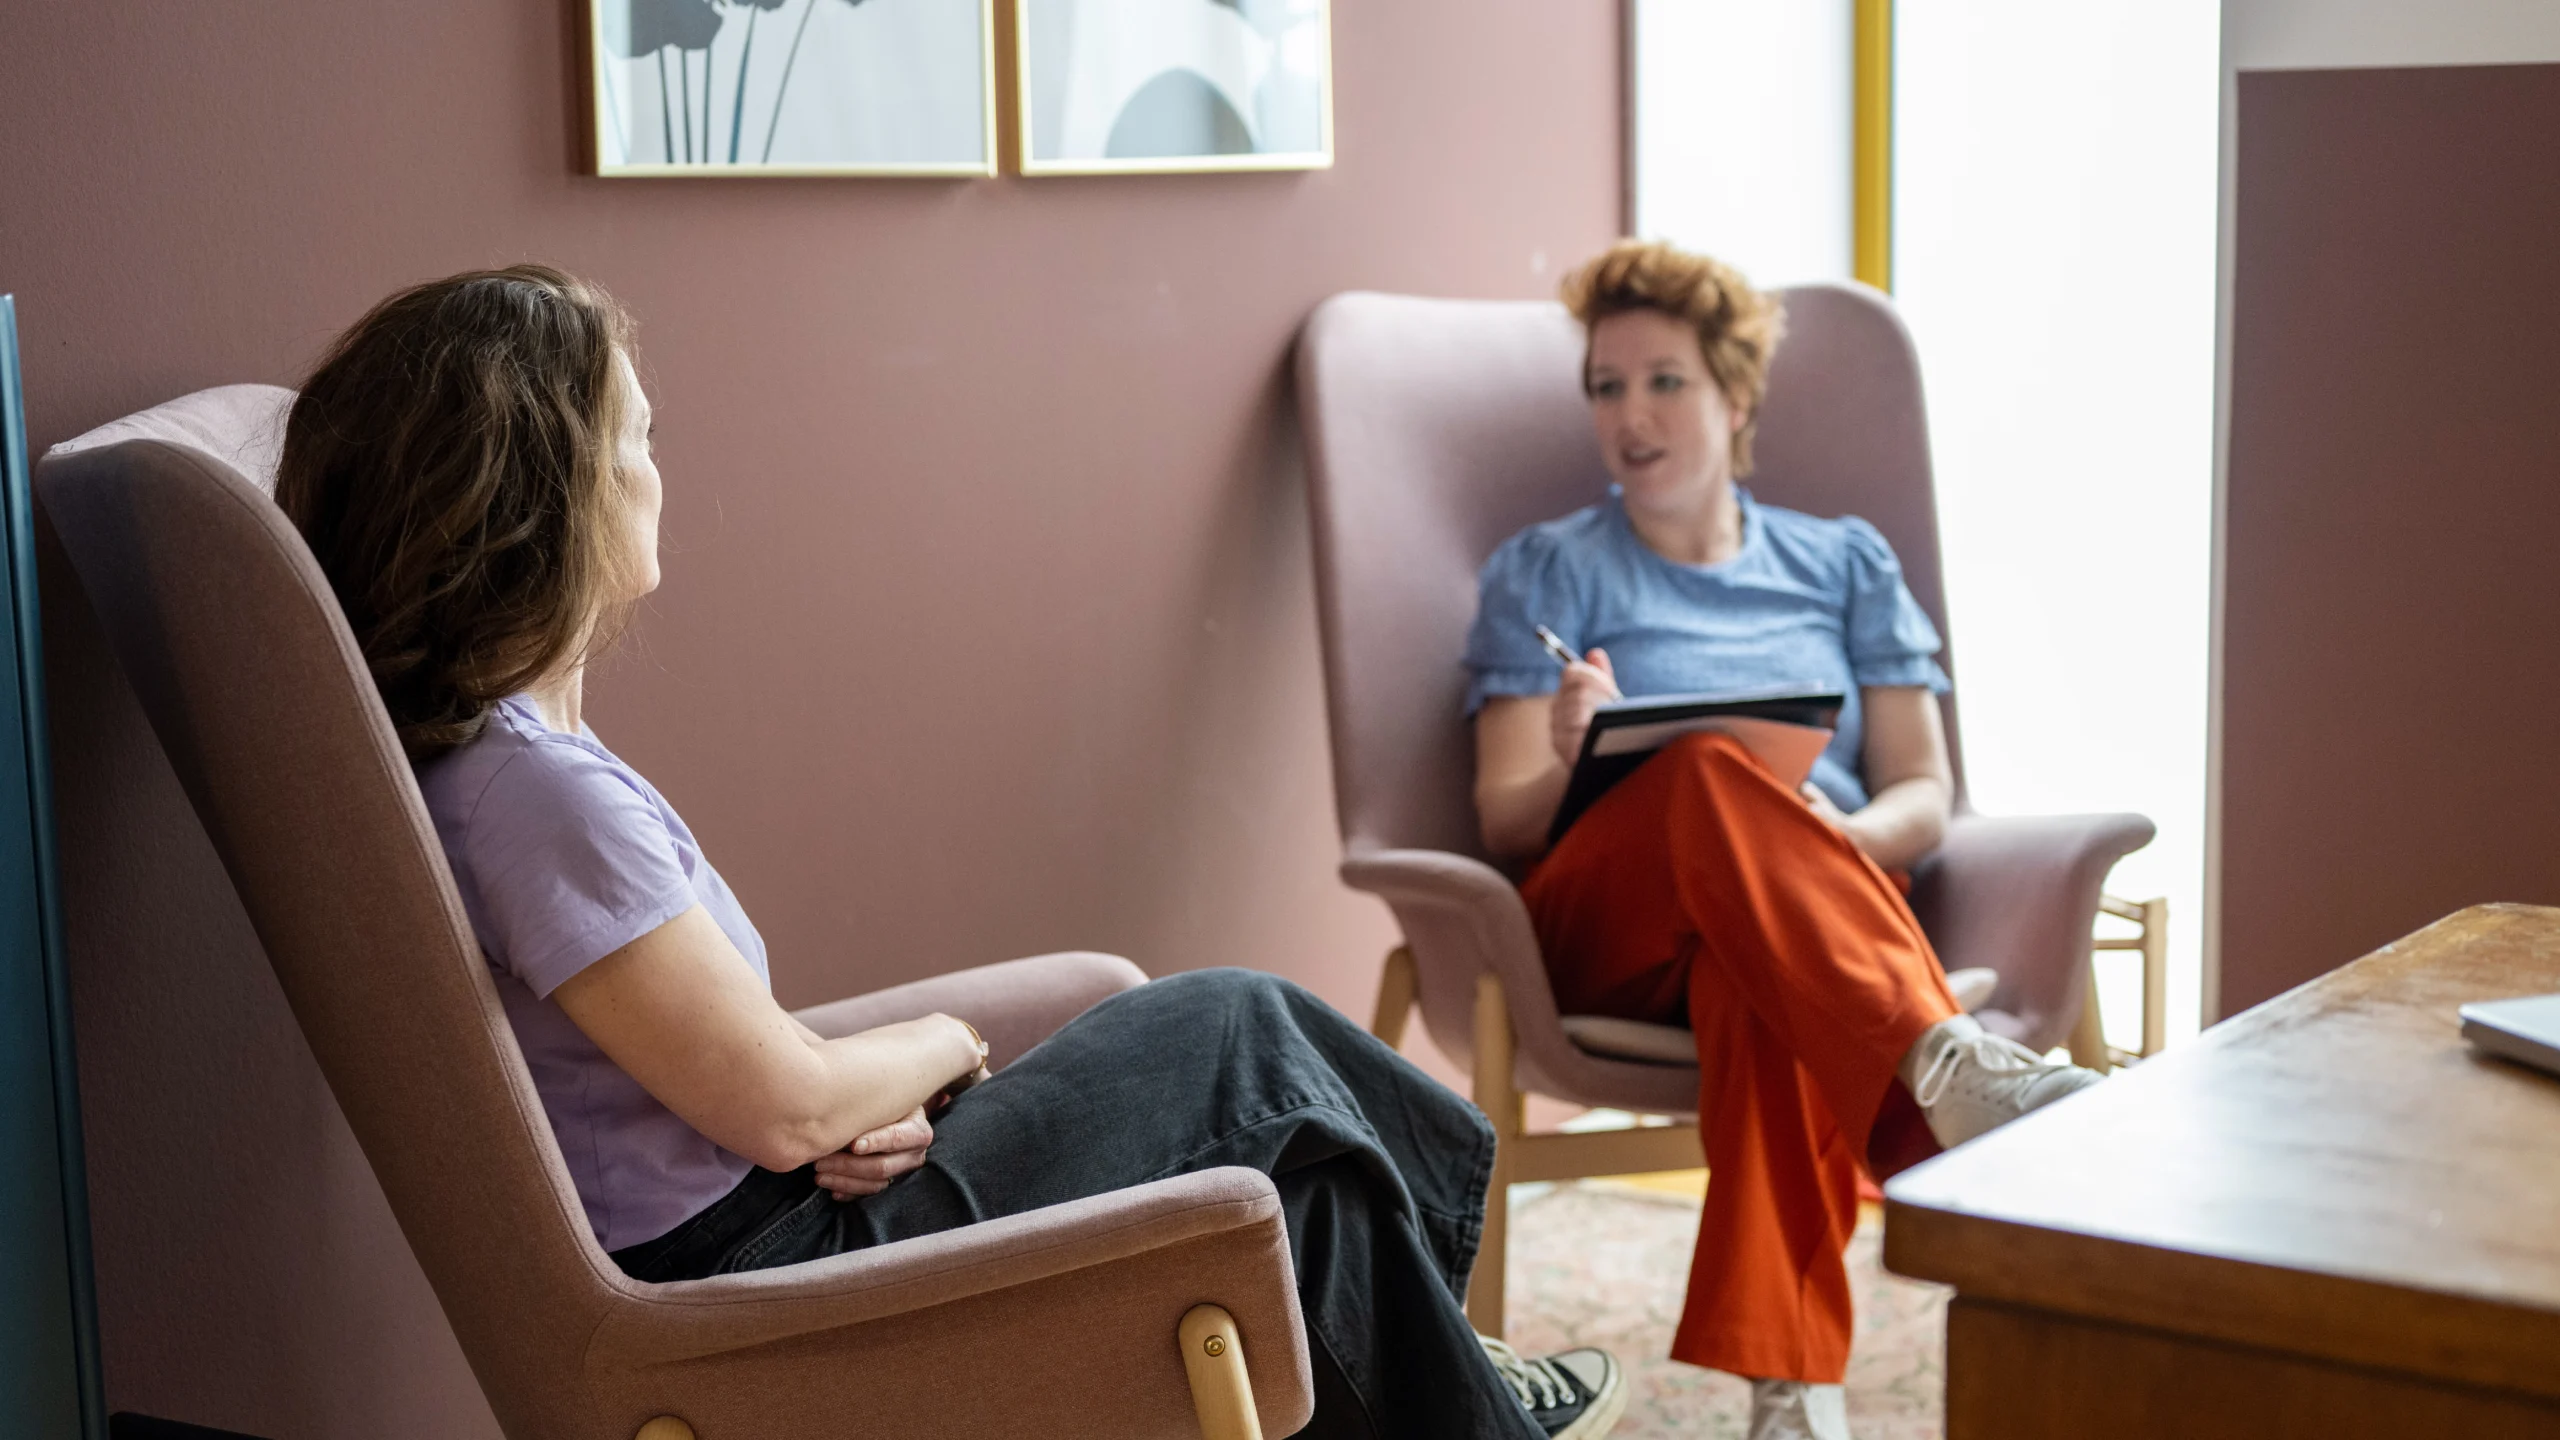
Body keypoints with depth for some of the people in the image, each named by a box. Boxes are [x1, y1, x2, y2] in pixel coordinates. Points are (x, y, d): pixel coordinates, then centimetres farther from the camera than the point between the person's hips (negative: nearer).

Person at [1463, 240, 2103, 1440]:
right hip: (1607, 918, -1)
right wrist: (1572, 764, -18)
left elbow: (1923, 798, 14)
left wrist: (1844, 838, -11)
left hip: (1834, 901, 1)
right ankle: (1947, 1062, -56)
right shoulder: (1546, 570, 19)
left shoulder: (1844, 563, 24)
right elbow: (1506, 822, 7)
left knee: (1755, 976, -41)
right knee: (1712, 771, -39)